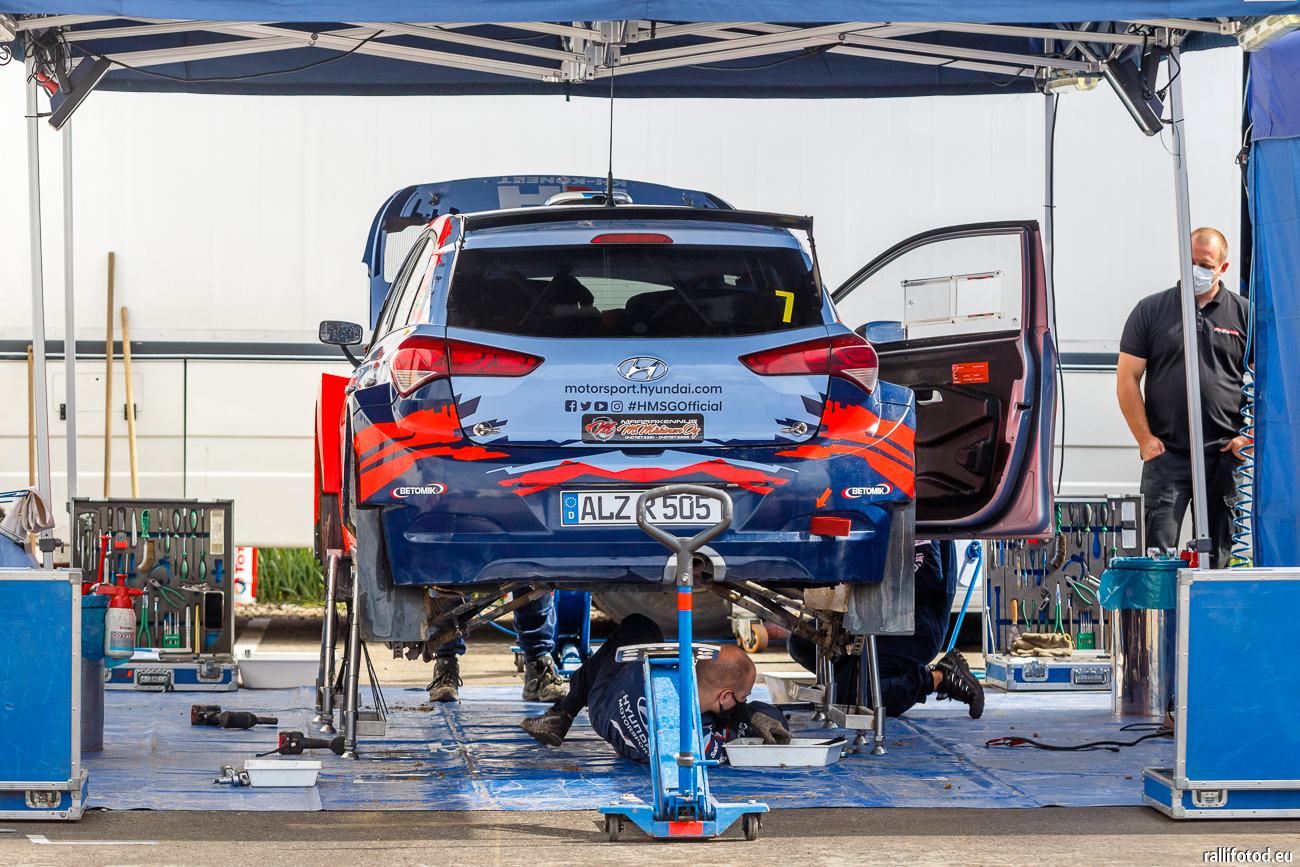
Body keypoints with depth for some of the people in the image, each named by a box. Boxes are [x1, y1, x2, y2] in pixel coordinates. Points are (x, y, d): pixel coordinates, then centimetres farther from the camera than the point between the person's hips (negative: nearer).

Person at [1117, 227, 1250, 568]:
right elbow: (1127, 381, 4)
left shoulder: (1243, 315, 7)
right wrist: (1145, 439, -4)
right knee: (1159, 550, -7)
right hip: (1167, 454, -1)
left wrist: (1250, 437, 0)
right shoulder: (1150, 311, 6)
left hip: (1225, 455, 1)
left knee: (1220, 557, 4)